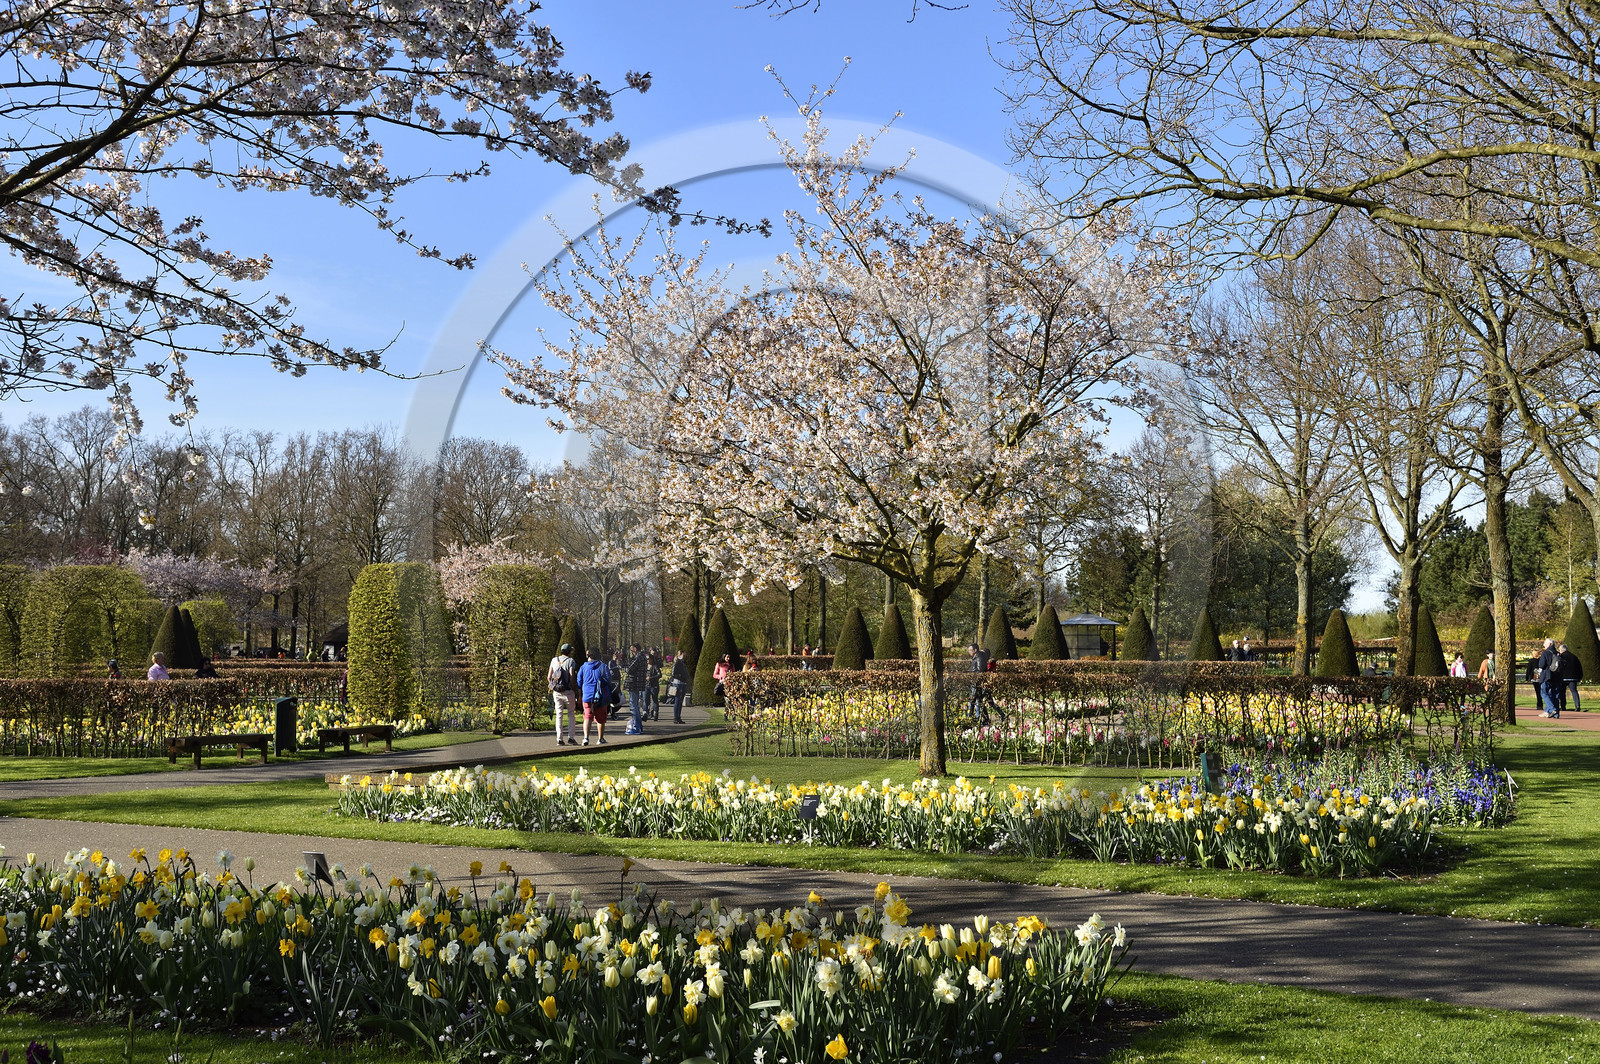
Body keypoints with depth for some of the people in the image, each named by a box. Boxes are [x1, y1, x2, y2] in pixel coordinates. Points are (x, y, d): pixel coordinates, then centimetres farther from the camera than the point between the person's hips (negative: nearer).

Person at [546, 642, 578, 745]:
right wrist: (575, 690, -6)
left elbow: (549, 677, 7)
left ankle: (559, 738, 0)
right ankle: (571, 736, 3)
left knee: (559, 715, 6)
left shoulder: (554, 660, 8)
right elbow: (572, 678, -15)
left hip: (556, 692, 4)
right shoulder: (571, 661, -6)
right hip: (568, 691, -4)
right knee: (571, 714, 9)